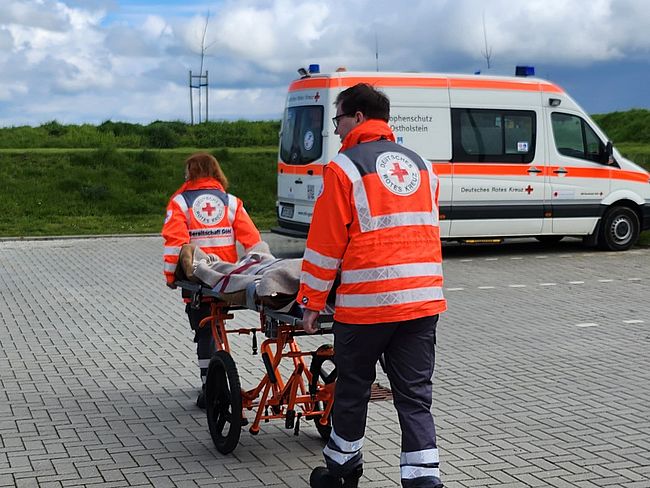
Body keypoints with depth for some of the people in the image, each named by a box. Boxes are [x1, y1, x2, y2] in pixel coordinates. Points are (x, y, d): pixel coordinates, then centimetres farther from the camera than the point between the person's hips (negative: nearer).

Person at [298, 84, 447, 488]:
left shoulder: (345, 168, -5)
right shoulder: (422, 166, 14)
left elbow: (325, 244, -7)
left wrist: (311, 303, 0)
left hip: (367, 302, -5)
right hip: (424, 300, 5)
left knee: (352, 389, 13)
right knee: (415, 396, 7)